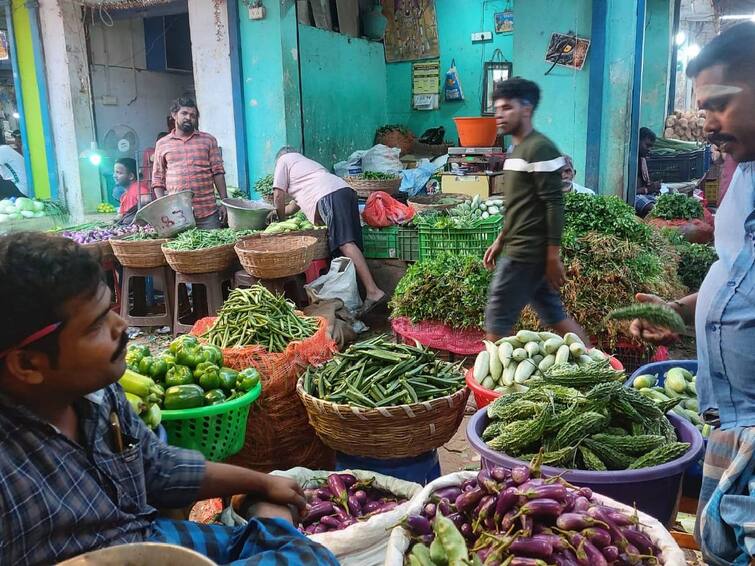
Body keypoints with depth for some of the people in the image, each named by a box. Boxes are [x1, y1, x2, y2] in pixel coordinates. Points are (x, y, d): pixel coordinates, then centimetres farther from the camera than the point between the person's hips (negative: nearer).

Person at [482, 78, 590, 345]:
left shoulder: (539, 148, -14)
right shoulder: (517, 149, 15)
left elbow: (554, 205, -18)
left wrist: (553, 257, -19)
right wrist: (500, 241, 21)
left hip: (527, 253, -9)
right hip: (521, 250, 9)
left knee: (497, 320, -2)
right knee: (555, 316, 14)